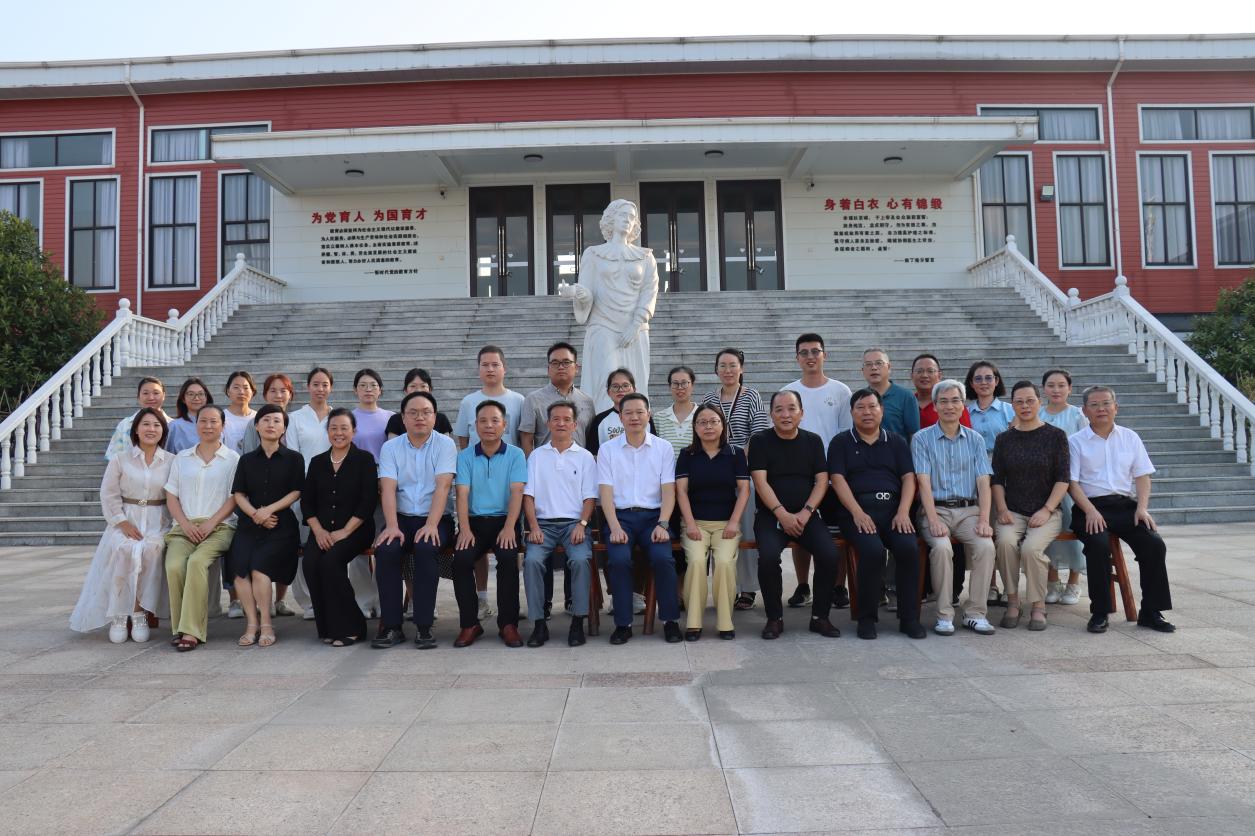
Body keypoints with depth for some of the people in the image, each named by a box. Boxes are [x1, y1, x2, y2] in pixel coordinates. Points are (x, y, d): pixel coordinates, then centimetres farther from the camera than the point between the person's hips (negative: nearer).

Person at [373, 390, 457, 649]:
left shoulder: (445, 444, 1)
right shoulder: (390, 447, 8)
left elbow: (443, 486, -12)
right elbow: (388, 488, -4)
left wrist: (431, 525, -24)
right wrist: (392, 526, -19)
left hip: (435, 519, -2)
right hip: (402, 517, 2)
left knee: (426, 549, -33)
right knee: (385, 550, -28)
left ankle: (424, 627, -23)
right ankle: (391, 626, -17)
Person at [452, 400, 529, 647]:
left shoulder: (516, 455, 5)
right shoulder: (465, 457, 10)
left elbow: (517, 493, -6)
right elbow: (462, 494, -1)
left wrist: (509, 528, -20)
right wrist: (464, 529, -16)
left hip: (503, 520, -1)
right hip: (474, 521, 2)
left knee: (508, 557, -30)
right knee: (461, 559, -25)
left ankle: (508, 623, -16)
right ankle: (470, 623, -10)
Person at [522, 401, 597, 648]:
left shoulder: (585, 457, 13)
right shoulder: (537, 455, 15)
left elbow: (590, 497, 7)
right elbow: (528, 495, 8)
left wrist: (582, 524, -11)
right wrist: (533, 526, -7)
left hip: (574, 522, -1)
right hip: (543, 523, 1)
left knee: (580, 560, -30)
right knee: (532, 560, -27)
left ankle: (578, 621, -19)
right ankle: (539, 623, -18)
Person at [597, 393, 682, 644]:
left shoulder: (663, 448, 10)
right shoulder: (608, 449, 9)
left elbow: (668, 491, 3)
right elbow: (606, 492, 1)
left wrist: (662, 524, -12)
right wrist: (615, 527, -13)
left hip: (653, 515, 0)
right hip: (620, 516, 0)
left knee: (663, 557, -27)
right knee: (619, 559, -28)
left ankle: (670, 620, -10)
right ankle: (623, 623, -14)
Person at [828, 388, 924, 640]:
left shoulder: (896, 442, 20)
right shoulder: (841, 443, 12)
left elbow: (908, 478, 11)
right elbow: (838, 480, 0)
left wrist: (903, 512, -7)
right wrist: (857, 513, -14)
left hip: (893, 508, 2)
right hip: (857, 510, -2)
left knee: (908, 548, -27)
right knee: (872, 550, -31)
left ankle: (909, 618, -13)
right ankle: (866, 618, -14)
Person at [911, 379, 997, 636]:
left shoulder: (975, 439, 12)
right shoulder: (921, 439, 4)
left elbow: (984, 483, 4)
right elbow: (924, 482, -7)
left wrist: (983, 520, -10)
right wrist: (934, 520, -19)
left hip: (968, 510, 3)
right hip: (935, 509, -2)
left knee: (986, 546, -25)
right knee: (941, 547, -31)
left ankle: (975, 613, -12)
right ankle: (944, 615, -17)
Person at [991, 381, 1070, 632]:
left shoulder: (1055, 436, 4)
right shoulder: (1004, 439, 11)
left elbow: (1062, 479, 0)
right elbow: (997, 479, 9)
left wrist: (1046, 510, -11)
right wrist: (1002, 510, -5)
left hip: (1046, 512, -2)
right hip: (1013, 511, 2)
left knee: (1031, 547, -29)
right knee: (1006, 541, -30)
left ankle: (1038, 606, -9)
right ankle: (1012, 602, -15)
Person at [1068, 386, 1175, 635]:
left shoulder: (1130, 437, 16)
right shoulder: (1076, 441, 6)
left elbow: (1142, 476, 12)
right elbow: (1072, 482, -3)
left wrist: (1142, 508, -5)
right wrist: (1091, 511, -17)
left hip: (1126, 505, 3)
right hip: (1091, 507, -3)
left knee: (1154, 543, -20)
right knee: (1098, 544, -31)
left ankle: (1151, 612, -7)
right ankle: (1099, 613, -19)